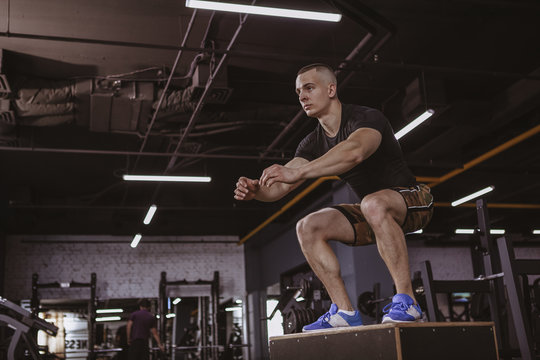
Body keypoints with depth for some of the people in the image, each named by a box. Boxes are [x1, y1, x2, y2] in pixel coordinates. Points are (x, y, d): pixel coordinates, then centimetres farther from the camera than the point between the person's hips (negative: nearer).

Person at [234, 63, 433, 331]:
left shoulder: (368, 118, -20)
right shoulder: (314, 143, 2)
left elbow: (355, 151, -45)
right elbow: (280, 186, -9)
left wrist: (298, 172, -52)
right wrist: (255, 190, -32)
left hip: (412, 200, -7)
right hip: (371, 216, 7)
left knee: (374, 204, -40)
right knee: (308, 227, -11)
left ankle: (406, 302, -31)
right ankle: (345, 311, -11)